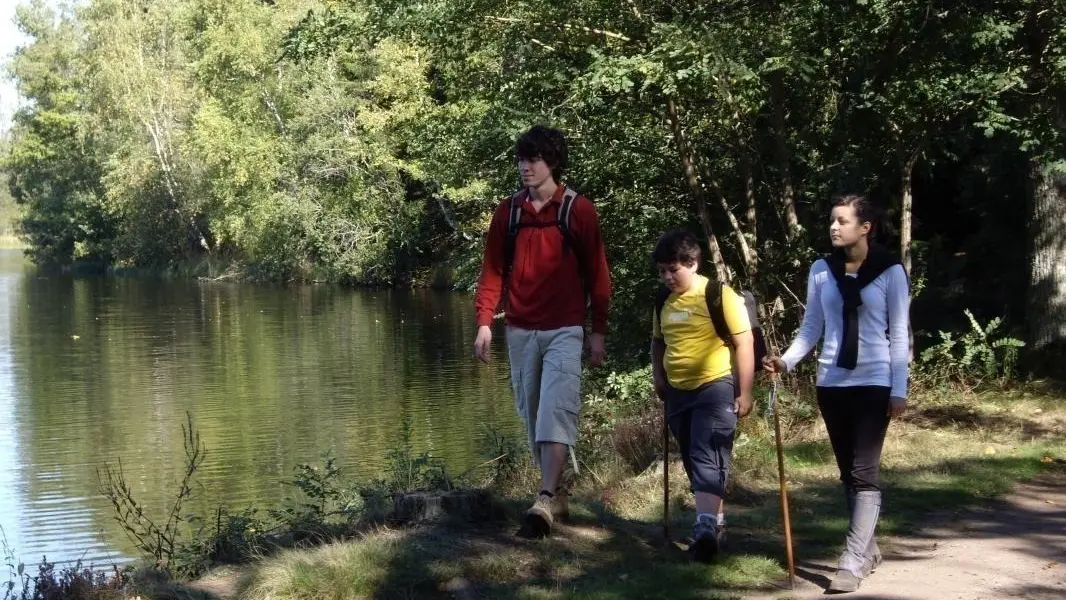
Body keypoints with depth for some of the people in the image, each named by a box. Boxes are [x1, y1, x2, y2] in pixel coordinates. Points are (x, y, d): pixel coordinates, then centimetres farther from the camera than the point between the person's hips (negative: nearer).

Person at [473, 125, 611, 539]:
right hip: (520, 331, 4)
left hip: (564, 330, -4)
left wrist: (598, 332, -1)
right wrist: (485, 322, -3)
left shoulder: (578, 210, -2)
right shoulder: (508, 212, 7)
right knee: (532, 415, 10)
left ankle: (544, 503, -20)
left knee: (555, 412, -15)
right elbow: (493, 269, 8)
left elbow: (597, 273, 1)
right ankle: (557, 494, 22)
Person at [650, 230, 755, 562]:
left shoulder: (720, 296, -11)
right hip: (678, 392, 7)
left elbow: (744, 342, -10)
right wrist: (658, 378, 11)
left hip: (715, 388, -7)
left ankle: (706, 527, -25)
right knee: (692, 460, 14)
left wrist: (744, 393, -12)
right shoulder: (664, 301, 8)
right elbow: (658, 342, 24)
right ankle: (710, 519, 27)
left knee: (708, 457, -16)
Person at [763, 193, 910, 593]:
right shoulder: (821, 271, 5)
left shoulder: (890, 272, -4)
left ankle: (852, 562, -13)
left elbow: (899, 335, -2)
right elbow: (811, 328, 8)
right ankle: (867, 548, 21)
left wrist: (899, 390, -7)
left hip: (874, 383, -4)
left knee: (864, 471, -9)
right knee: (848, 471, 9)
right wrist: (786, 360, -8)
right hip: (831, 383, 4)